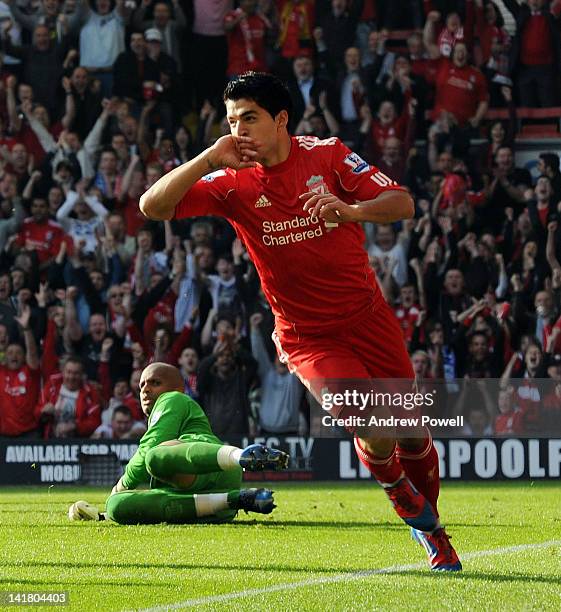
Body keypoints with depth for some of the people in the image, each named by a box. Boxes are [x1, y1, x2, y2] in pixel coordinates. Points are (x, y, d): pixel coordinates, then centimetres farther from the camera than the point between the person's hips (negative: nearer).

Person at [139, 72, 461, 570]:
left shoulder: (326, 155, -8)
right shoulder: (233, 183, -9)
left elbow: (403, 204, -13)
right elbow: (153, 206, -18)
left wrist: (351, 211, -33)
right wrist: (210, 158, -29)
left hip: (368, 318, 1)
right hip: (306, 337, -1)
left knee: (412, 434, 8)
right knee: (374, 434, -20)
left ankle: (431, 527, 36)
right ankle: (405, 500, 14)